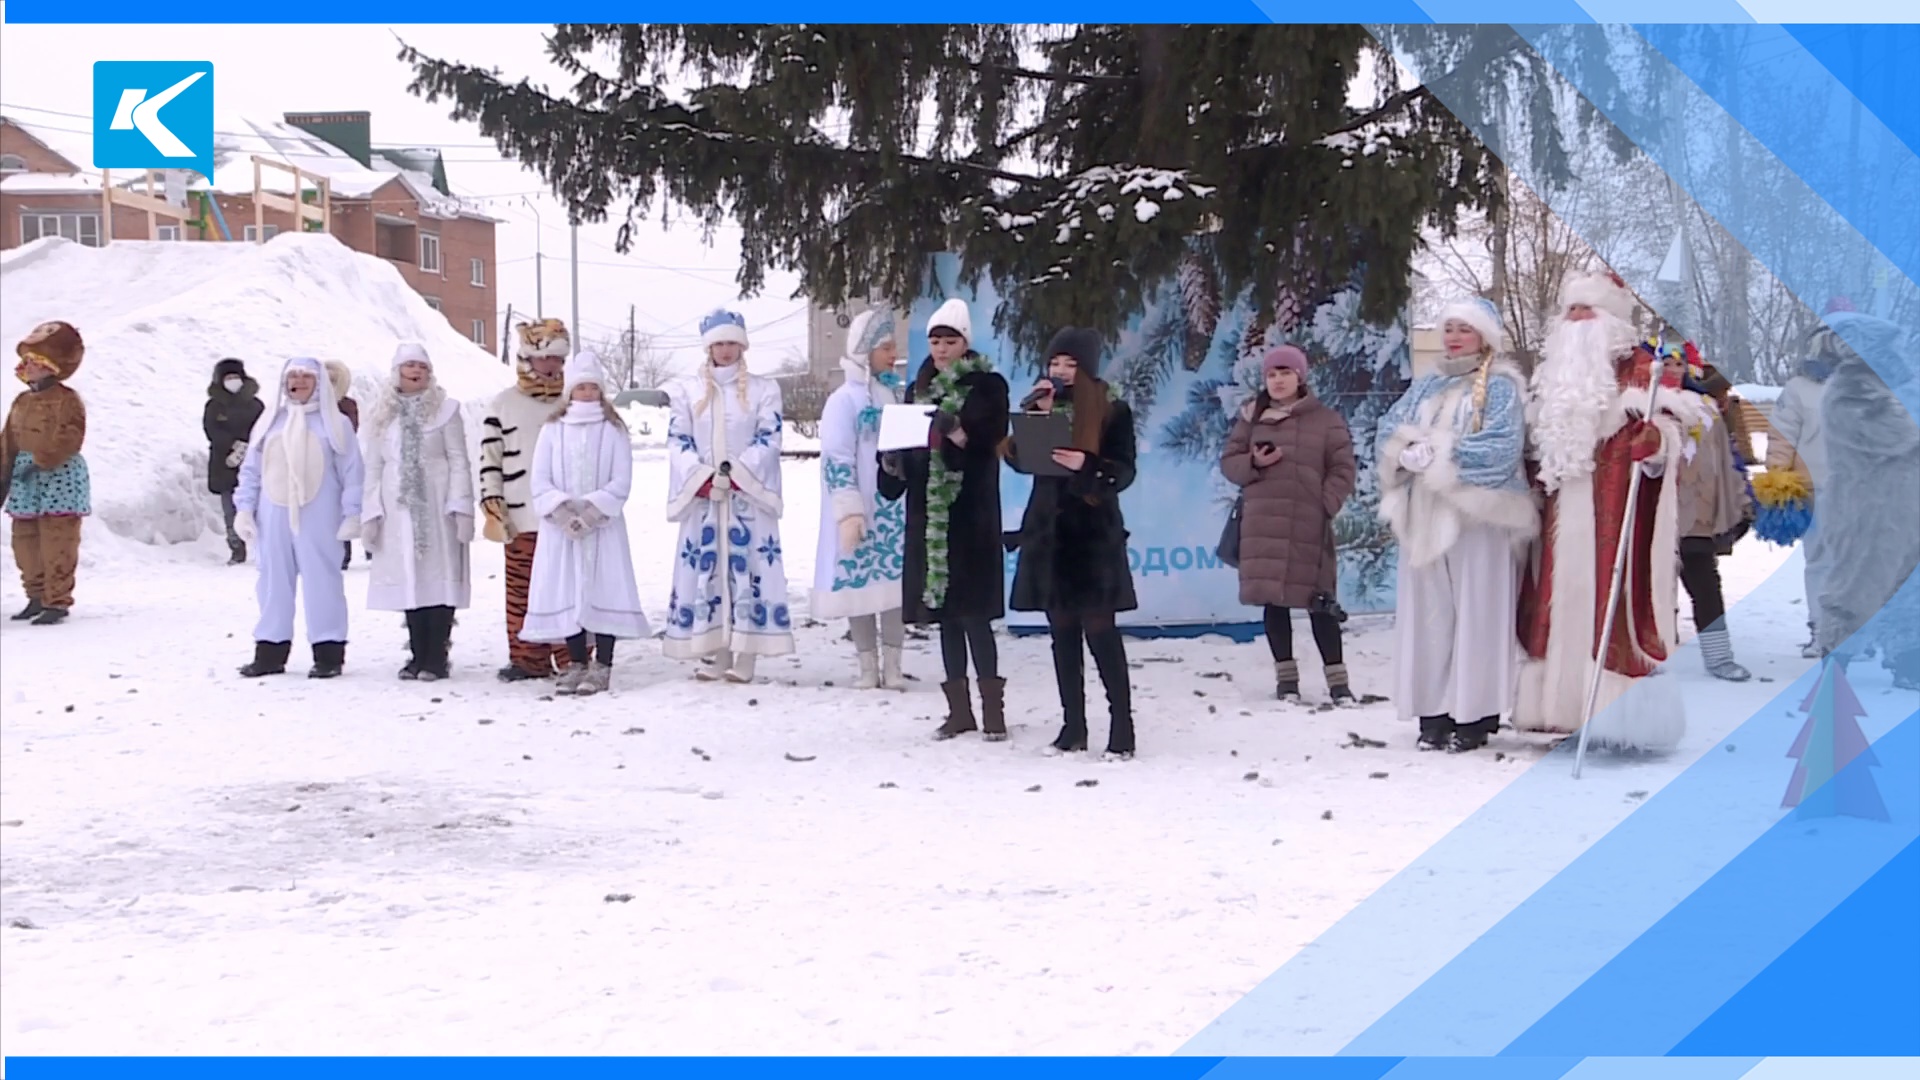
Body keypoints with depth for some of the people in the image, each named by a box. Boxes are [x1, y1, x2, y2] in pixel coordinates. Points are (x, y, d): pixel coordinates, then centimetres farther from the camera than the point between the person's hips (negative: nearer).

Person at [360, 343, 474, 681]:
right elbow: (372, 467, 12)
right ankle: (418, 655, 10)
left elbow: (459, 462, -1)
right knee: (409, 581, 4)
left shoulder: (444, 410, 3)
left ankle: (436, 658, -3)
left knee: (438, 578, -6)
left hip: (437, 508, -3)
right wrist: (369, 513, 3)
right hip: (398, 509, 3)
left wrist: (461, 507, -9)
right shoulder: (382, 416, 12)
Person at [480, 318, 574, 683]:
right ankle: (529, 658, 8)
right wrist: (492, 504, -3)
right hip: (522, 518, -1)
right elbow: (490, 458, 5)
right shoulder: (504, 403, 7)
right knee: (523, 591, 1)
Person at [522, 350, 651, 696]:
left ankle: (602, 666, -3)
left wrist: (591, 510, -14)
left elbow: (621, 482, -2)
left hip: (603, 526, -2)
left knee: (604, 590, -6)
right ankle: (577, 663, 12)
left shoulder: (614, 430, 4)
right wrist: (562, 510, -12)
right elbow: (540, 480, 3)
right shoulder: (553, 429, 8)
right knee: (566, 592, 2)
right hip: (561, 526, 2)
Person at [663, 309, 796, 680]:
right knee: (704, 570, -1)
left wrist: (737, 471, -15)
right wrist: (703, 476, -12)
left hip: (749, 495, -2)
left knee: (748, 570, -7)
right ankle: (714, 654, 4)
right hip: (701, 494, 2)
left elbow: (769, 439, -2)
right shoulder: (687, 390, 11)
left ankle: (743, 657, -6)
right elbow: (677, 441, 3)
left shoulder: (763, 389, 7)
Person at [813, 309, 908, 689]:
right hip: (862, 511, -5)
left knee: (896, 585, 3)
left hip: (897, 510, 5)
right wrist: (849, 511, -19)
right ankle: (868, 666, 10)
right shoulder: (845, 400, -7)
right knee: (860, 583, 0)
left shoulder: (898, 395, 12)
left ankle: (892, 665, 9)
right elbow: (837, 459, -12)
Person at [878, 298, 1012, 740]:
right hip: (928, 516, 5)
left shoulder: (987, 386, 0)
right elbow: (905, 446, 16)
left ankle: (992, 707, -7)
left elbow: (991, 443, -10)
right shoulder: (918, 390, 16)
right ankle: (959, 708, 13)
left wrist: (958, 434, -28)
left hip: (971, 516, -5)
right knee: (945, 613, 7)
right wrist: (893, 465, -5)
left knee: (973, 612, -10)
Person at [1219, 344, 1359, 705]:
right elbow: (1229, 462, 12)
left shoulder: (1326, 420, 4)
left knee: (1319, 602, -2)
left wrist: (1326, 505, -8)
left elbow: (1343, 469, 3)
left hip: (1308, 527, -2)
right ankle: (1286, 675, 16)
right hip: (1262, 525, 2)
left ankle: (1336, 678, 4)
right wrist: (1253, 463, -9)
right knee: (1273, 600, 4)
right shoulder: (1251, 417, 9)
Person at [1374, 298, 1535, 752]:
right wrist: (1408, 453, -11)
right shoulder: (1426, 386, 18)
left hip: (1476, 515, -5)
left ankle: (1474, 714, -5)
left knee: (1475, 612, -6)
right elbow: (1387, 431, 11)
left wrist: (1438, 455, -15)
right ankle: (1435, 713, 4)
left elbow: (1501, 446, -13)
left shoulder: (1500, 387, 1)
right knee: (1428, 613, 2)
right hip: (1425, 515, 5)